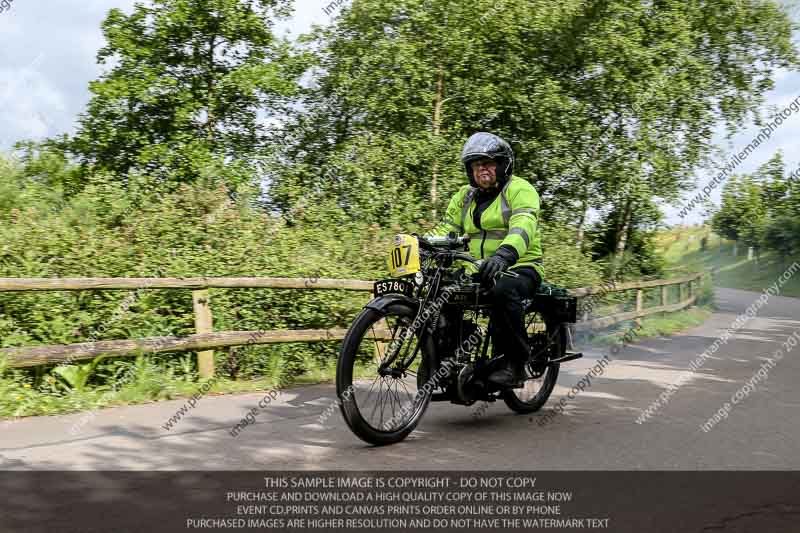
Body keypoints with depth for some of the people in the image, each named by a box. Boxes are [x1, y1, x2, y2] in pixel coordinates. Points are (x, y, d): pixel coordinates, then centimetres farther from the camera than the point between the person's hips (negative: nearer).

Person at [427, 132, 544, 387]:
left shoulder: (519, 190, -4)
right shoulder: (464, 196, 17)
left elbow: (523, 226, -23)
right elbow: (446, 228, 10)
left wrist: (505, 254, -43)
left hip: (520, 267, -6)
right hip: (477, 270, 6)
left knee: (503, 290, -38)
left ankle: (515, 364, -25)